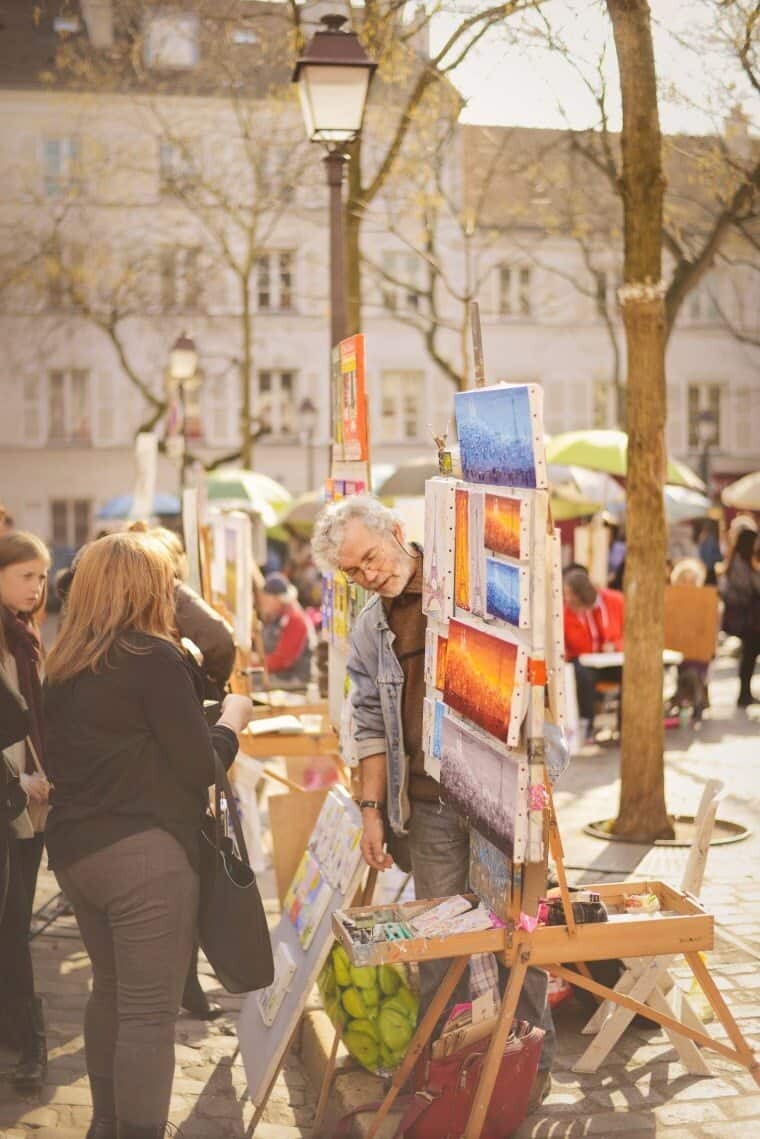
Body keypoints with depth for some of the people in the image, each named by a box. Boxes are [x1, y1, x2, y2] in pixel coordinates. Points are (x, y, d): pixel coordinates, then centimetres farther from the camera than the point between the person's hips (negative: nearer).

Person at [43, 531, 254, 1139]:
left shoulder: (65, 664, 9)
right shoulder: (156, 657, -13)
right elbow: (200, 766, -13)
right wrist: (233, 718, 6)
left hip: (73, 849, 8)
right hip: (144, 854, -8)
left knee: (110, 990, 22)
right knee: (150, 1013, -2)